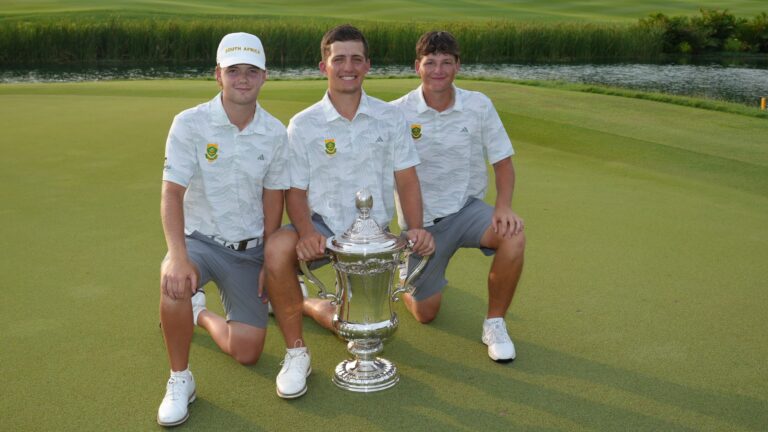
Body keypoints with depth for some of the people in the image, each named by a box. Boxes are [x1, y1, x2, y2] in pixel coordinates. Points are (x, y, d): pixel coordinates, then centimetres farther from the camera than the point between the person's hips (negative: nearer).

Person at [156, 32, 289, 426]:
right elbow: (172, 193, -17)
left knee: (247, 353, -2)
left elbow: (273, 199, 3)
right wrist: (178, 256, -32)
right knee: (175, 282, -38)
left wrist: (270, 262, -3)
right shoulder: (189, 123, -12)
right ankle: (179, 380, -12)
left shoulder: (275, 133, -3)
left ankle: (200, 313, 32)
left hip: (250, 248, 3)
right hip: (199, 239, -2)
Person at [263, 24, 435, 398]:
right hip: (323, 226, -2)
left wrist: (415, 227, -20)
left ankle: (308, 304, 34)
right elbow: (295, 191, -5)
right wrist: (306, 231, -26)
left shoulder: (390, 118, -1)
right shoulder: (303, 125, -5)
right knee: (278, 249, -36)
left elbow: (406, 179, -2)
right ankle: (296, 353, -16)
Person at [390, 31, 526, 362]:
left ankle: (494, 324, -9)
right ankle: (418, 279, 43)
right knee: (425, 314, 5)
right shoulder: (396, 113, -11)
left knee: (513, 237, -32)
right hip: (420, 221, 0)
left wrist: (503, 206, -20)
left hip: (467, 209, 1)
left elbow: (502, 161, -2)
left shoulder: (479, 105, -6)